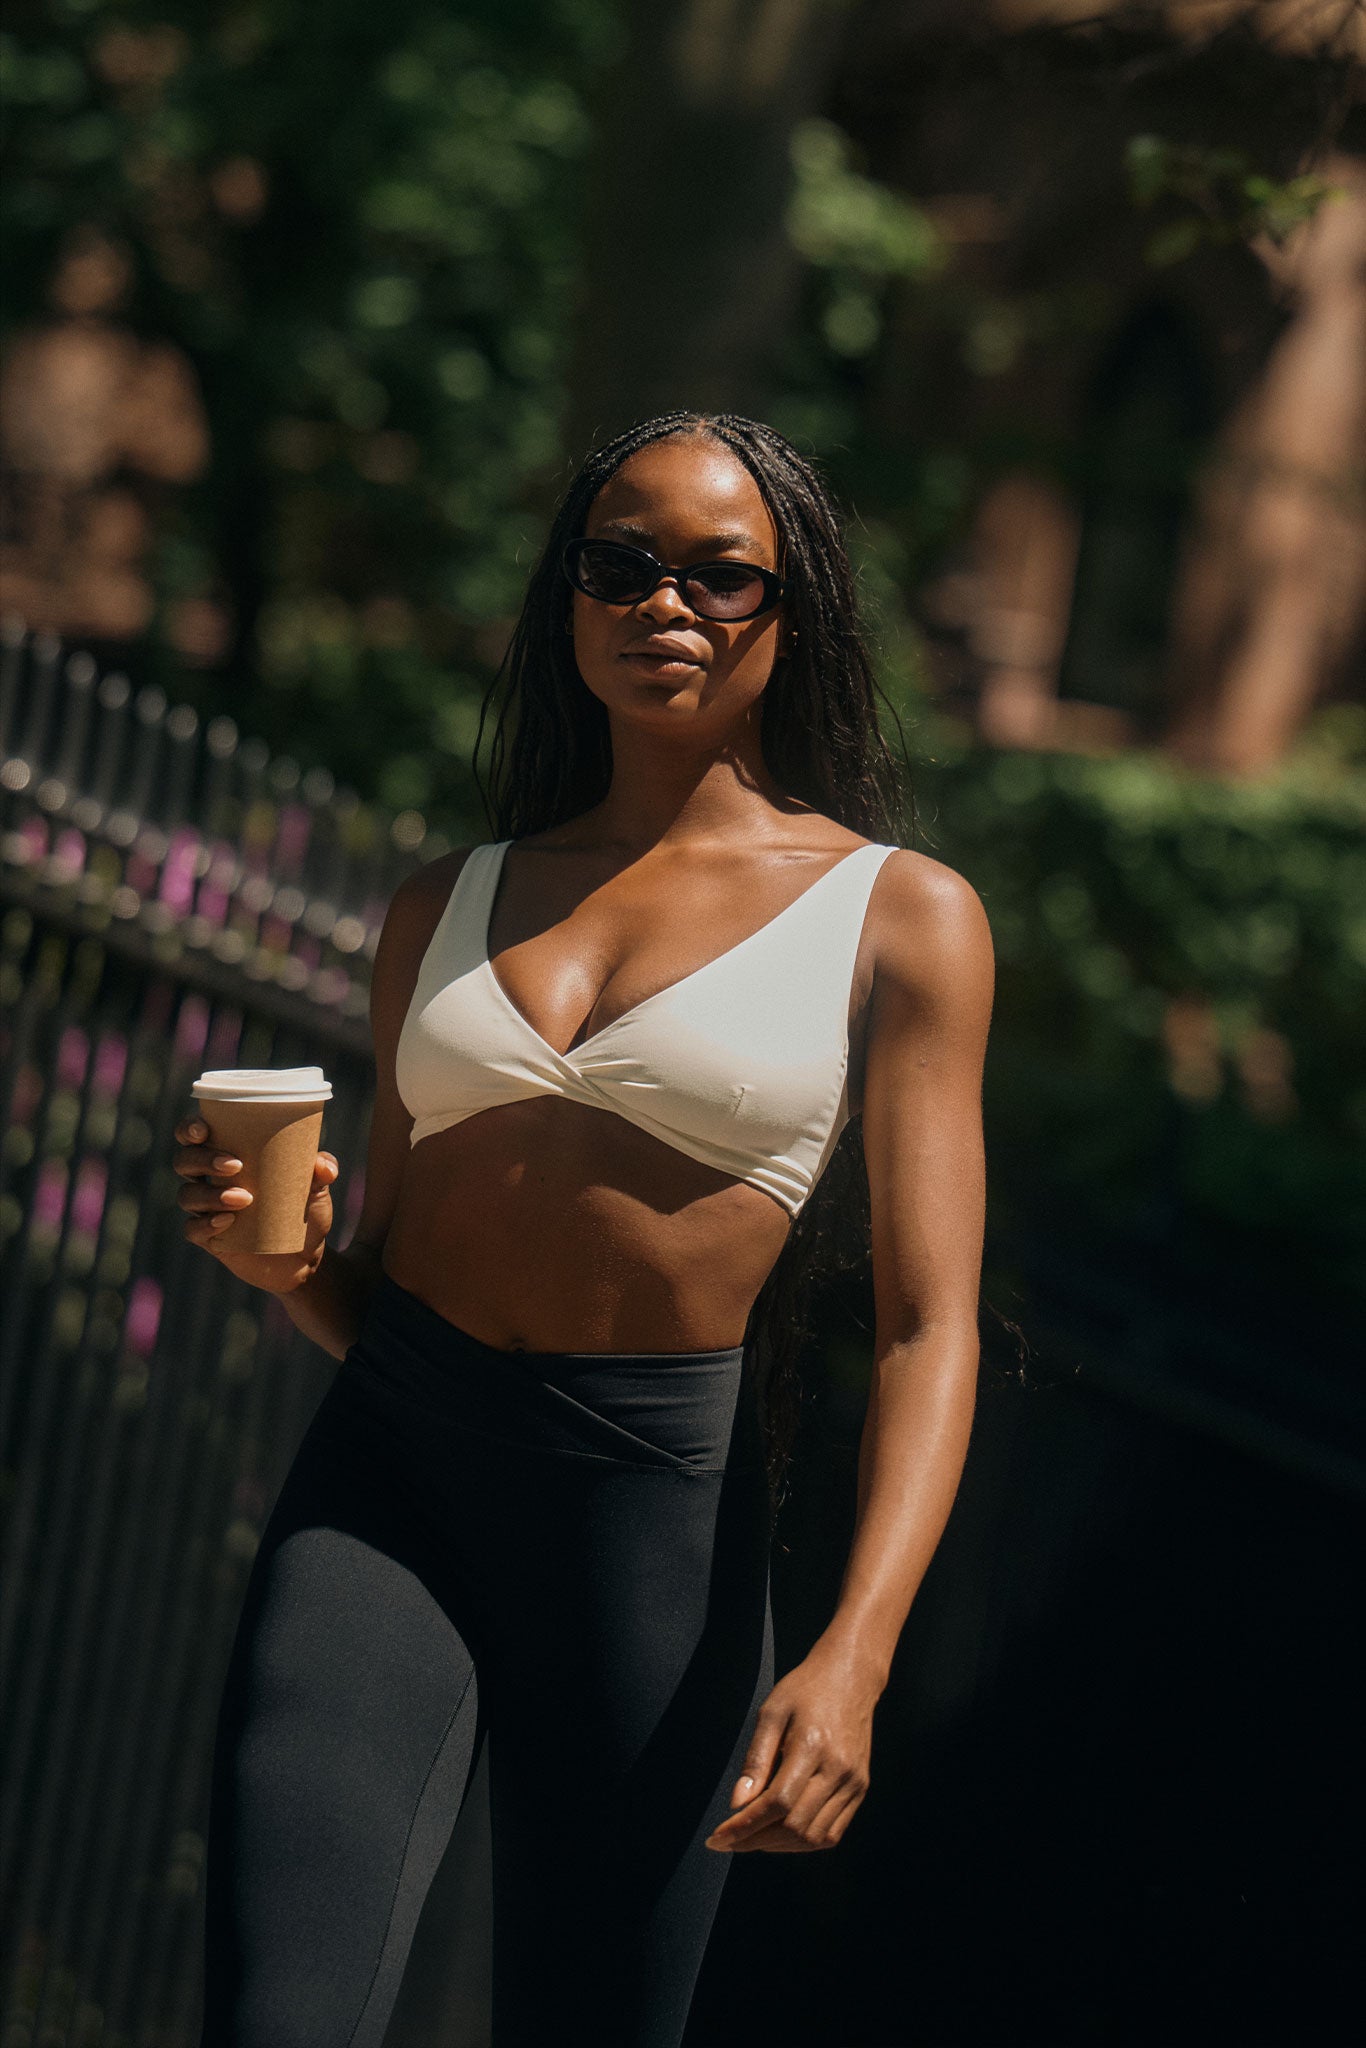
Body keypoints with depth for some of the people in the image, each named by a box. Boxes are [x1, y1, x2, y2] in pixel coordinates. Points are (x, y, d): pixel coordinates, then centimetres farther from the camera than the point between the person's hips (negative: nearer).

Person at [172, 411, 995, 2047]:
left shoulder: (899, 918, 3)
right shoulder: (444, 910, 13)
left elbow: (930, 1329, -5)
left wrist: (853, 1658, -19)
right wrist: (283, 1262, -5)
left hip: (661, 1504, -2)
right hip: (389, 1473, 2)